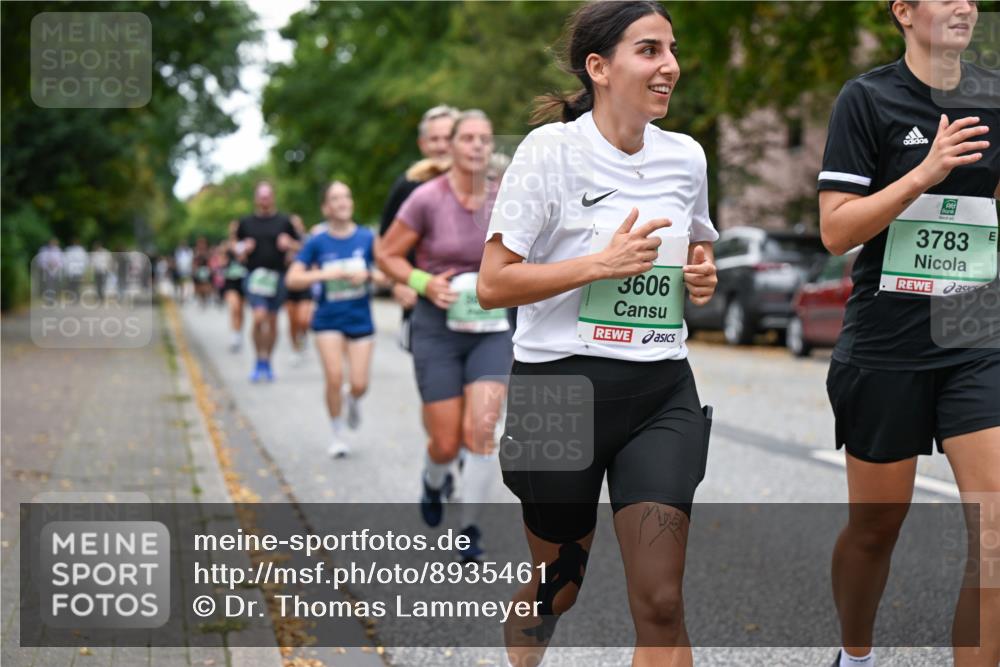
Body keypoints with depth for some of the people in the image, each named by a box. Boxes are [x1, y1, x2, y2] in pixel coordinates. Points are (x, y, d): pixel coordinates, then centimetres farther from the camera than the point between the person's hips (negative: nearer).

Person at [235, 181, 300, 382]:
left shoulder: (284, 221, 7)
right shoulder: (246, 223, 9)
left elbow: (299, 248, 12)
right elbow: (238, 251, 15)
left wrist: (289, 244, -9)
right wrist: (244, 250, -7)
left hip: (277, 276, 1)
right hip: (255, 275, -1)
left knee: (272, 320, 7)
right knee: (259, 316, -17)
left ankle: (267, 361, 22)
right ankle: (260, 360, -1)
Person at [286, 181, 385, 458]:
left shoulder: (367, 238, -3)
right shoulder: (317, 242, -4)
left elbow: (386, 274, 2)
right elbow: (292, 279, -7)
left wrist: (368, 274, -19)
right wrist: (325, 274, -20)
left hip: (360, 319, 1)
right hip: (328, 320, -1)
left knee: (359, 384, -4)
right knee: (334, 378, -10)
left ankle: (353, 401, 35)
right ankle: (338, 435, 11)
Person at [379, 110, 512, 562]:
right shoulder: (427, 198, -12)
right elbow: (387, 255, -3)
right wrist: (424, 282, -18)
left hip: (491, 328, 2)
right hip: (438, 326, -2)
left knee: (482, 429, -15)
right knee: (446, 443, 4)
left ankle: (469, 528, 1)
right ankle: (434, 482, 41)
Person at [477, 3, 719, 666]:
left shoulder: (686, 156, 7)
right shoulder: (551, 149, -8)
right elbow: (492, 285, -11)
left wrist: (703, 278, 2)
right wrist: (601, 264, -20)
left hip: (663, 392, 3)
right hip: (561, 386, -3)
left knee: (661, 602, -9)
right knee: (555, 590, 13)